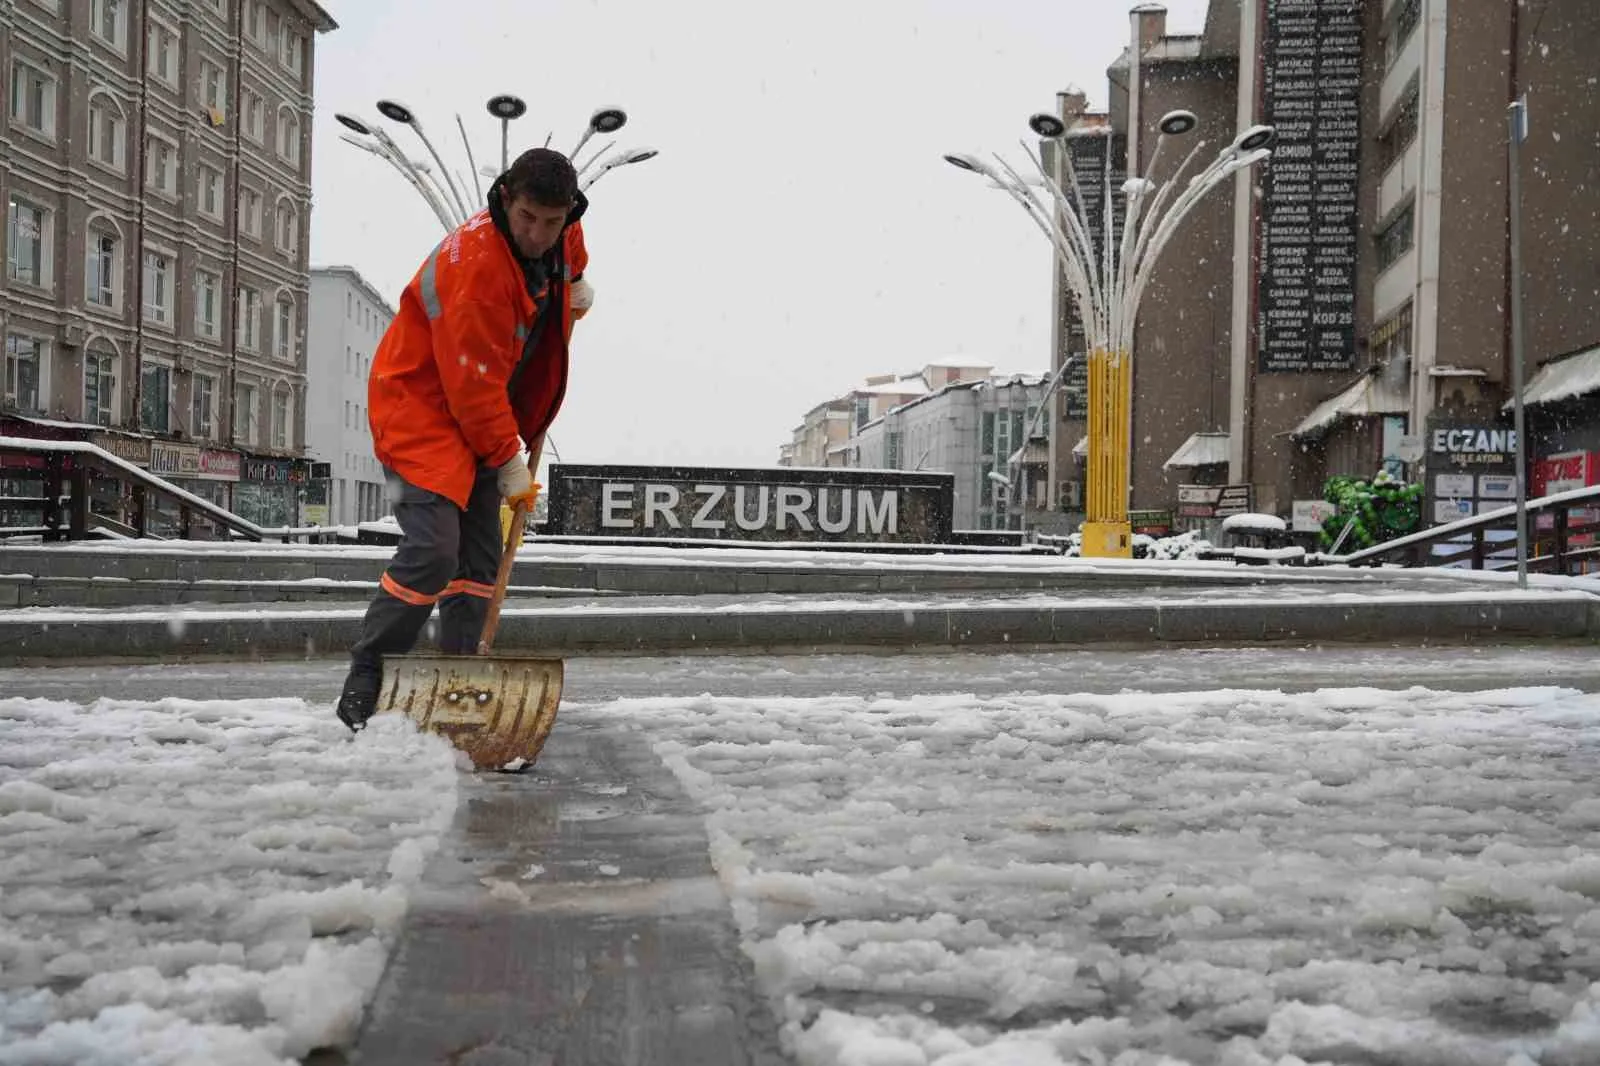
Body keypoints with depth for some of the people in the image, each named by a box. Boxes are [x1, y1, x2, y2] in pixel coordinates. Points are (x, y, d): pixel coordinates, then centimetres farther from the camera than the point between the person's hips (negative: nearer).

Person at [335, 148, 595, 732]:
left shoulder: (564, 235, -2)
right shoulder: (474, 262, -28)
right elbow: (473, 383, -24)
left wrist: (575, 286, 9)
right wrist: (509, 462, -17)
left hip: (479, 417, 9)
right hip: (419, 404, -9)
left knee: (480, 557, 5)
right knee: (432, 550, -19)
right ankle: (363, 685, -5)